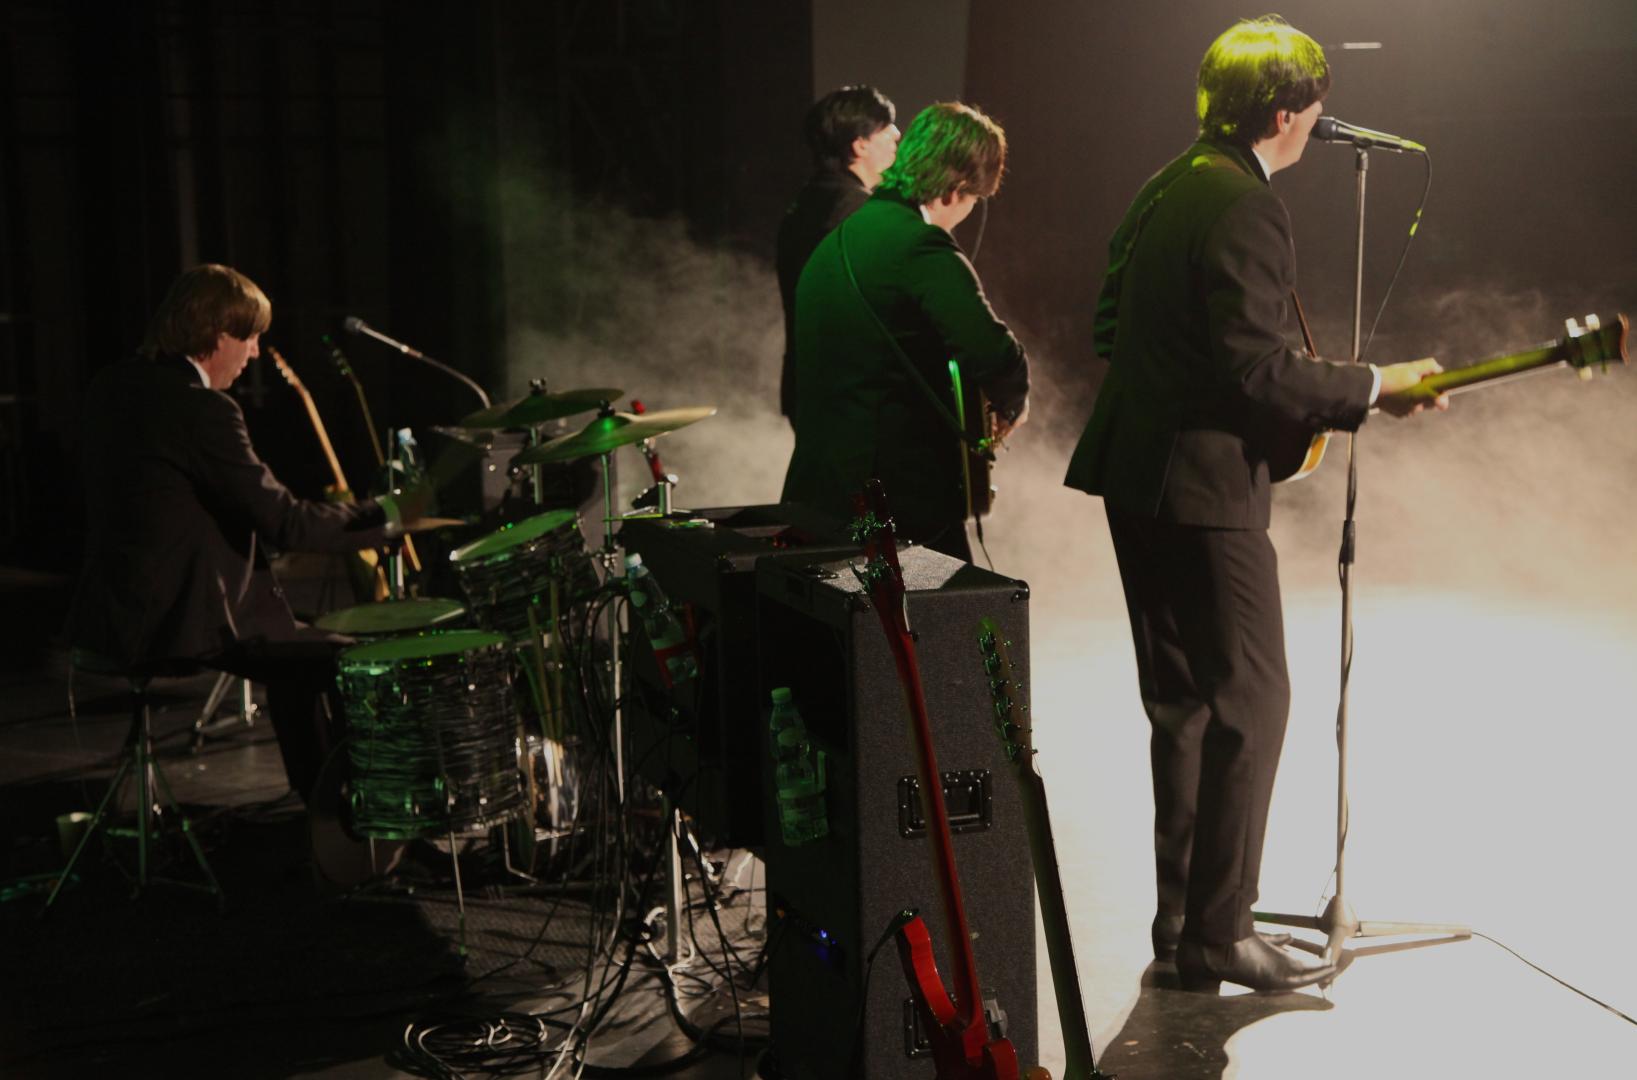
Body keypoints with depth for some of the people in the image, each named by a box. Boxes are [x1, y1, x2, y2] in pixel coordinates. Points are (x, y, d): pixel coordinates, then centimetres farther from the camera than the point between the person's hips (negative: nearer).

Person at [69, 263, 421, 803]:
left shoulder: (112, 385, 8)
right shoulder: (202, 409, -20)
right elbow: (284, 522, -19)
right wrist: (387, 515, -8)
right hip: (178, 623, -10)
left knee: (297, 645, 28)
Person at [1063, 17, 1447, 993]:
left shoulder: (1166, 189, 13)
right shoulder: (1248, 210, -16)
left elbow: (1110, 327, 19)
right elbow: (1258, 370, -21)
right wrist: (1372, 389, -11)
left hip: (1134, 479, 10)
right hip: (1204, 485, -10)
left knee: (1182, 703, 15)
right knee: (1252, 701, -2)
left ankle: (1182, 914, 22)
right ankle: (1219, 932, 2)